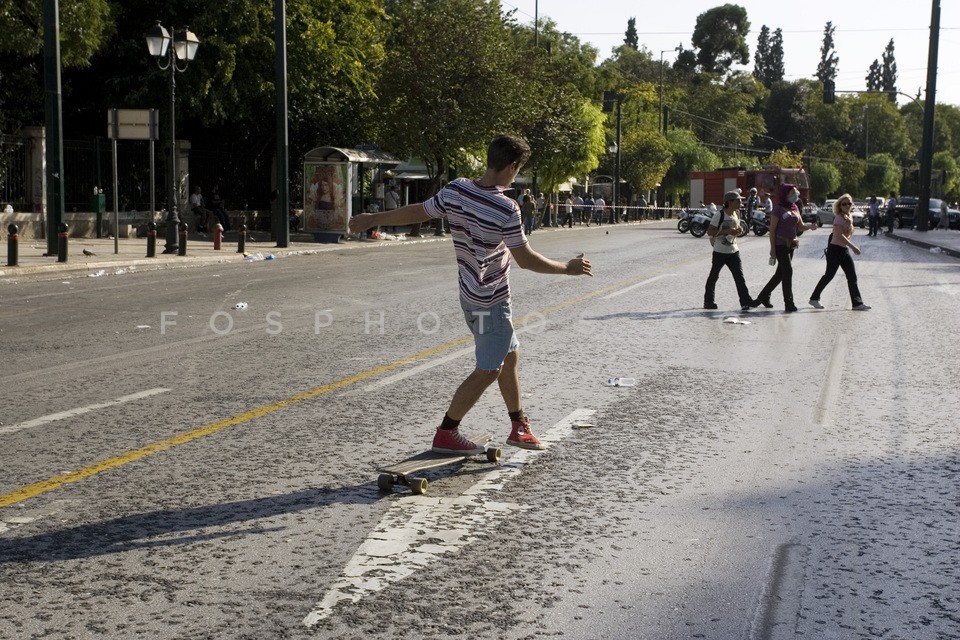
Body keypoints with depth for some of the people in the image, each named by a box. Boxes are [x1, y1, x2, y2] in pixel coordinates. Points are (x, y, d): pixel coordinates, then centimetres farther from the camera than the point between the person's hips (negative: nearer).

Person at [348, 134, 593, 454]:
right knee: (488, 371, 4)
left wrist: (372, 218, 17)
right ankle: (446, 434, 12)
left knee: (509, 356, 20)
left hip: (472, 292, 9)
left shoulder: (456, 190, -6)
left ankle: (519, 426, 31)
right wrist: (568, 268, -5)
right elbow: (526, 259, -20)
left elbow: (418, 212, 3)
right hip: (490, 301, -8)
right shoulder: (506, 209, -26)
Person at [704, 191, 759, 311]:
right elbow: (709, 231, -16)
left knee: (739, 276, -5)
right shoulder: (719, 215, -14)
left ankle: (746, 302, -10)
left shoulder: (737, 213, 8)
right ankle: (708, 301, 19)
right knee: (713, 276, 7)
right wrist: (726, 231, -24)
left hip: (733, 251, 6)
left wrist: (738, 231, -2)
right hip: (720, 251, -6)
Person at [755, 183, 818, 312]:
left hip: (791, 245, 8)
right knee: (788, 271, -11)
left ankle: (764, 295, 26)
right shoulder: (779, 208, -9)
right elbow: (772, 229, -11)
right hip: (780, 244, -8)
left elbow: (800, 226, 13)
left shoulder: (795, 208, 12)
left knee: (781, 273, 12)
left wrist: (810, 226, -10)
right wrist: (772, 248, -15)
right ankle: (789, 303, -8)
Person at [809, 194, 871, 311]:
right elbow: (839, 235, -25)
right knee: (829, 275, -1)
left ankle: (857, 303, 2)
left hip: (844, 250, 8)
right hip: (835, 249, -8)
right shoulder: (839, 218, -13)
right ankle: (814, 298, 13)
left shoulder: (850, 217, 12)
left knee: (852, 277, 2)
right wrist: (853, 247, -28)